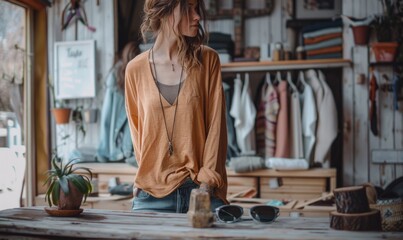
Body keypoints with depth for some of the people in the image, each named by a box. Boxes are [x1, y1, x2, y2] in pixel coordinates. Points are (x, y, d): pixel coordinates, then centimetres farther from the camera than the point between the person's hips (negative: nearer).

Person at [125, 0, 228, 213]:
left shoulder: (207, 60, 1)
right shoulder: (136, 69, 2)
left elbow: (215, 124, -2)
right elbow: (137, 129, 11)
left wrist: (207, 182, -9)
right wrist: (148, 176, 3)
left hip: (201, 190, 0)